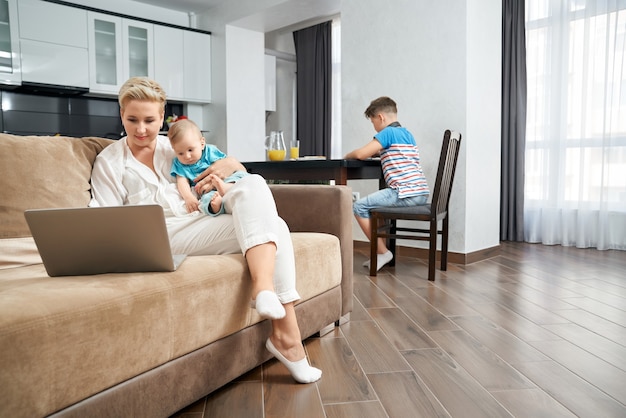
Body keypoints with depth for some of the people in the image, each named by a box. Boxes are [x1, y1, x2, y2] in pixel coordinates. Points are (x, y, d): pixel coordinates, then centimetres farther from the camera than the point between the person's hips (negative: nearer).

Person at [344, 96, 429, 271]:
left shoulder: (387, 132, -6)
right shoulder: (407, 133, 21)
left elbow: (361, 154, -13)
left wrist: (347, 155, 7)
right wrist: (377, 152, 25)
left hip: (405, 194, -10)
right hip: (420, 193, 10)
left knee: (359, 206, -3)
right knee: (375, 203, 27)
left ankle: (382, 252, 1)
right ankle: (381, 252, 25)